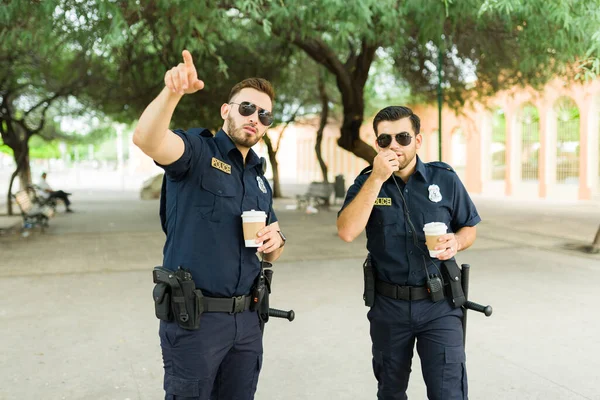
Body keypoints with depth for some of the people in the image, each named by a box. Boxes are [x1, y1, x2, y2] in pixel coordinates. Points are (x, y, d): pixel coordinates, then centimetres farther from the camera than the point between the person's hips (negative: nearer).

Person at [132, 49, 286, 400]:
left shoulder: (260, 180, 13)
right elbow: (146, 139, -29)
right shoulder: (198, 150, -6)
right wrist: (173, 92, -45)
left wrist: (276, 240, -2)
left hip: (247, 318, 6)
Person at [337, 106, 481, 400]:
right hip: (388, 305, 1)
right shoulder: (366, 182, -4)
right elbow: (347, 232, -21)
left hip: (439, 305, -1)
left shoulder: (445, 179, -4)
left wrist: (455, 242, -16)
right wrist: (376, 178, -24)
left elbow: (469, 229, 8)